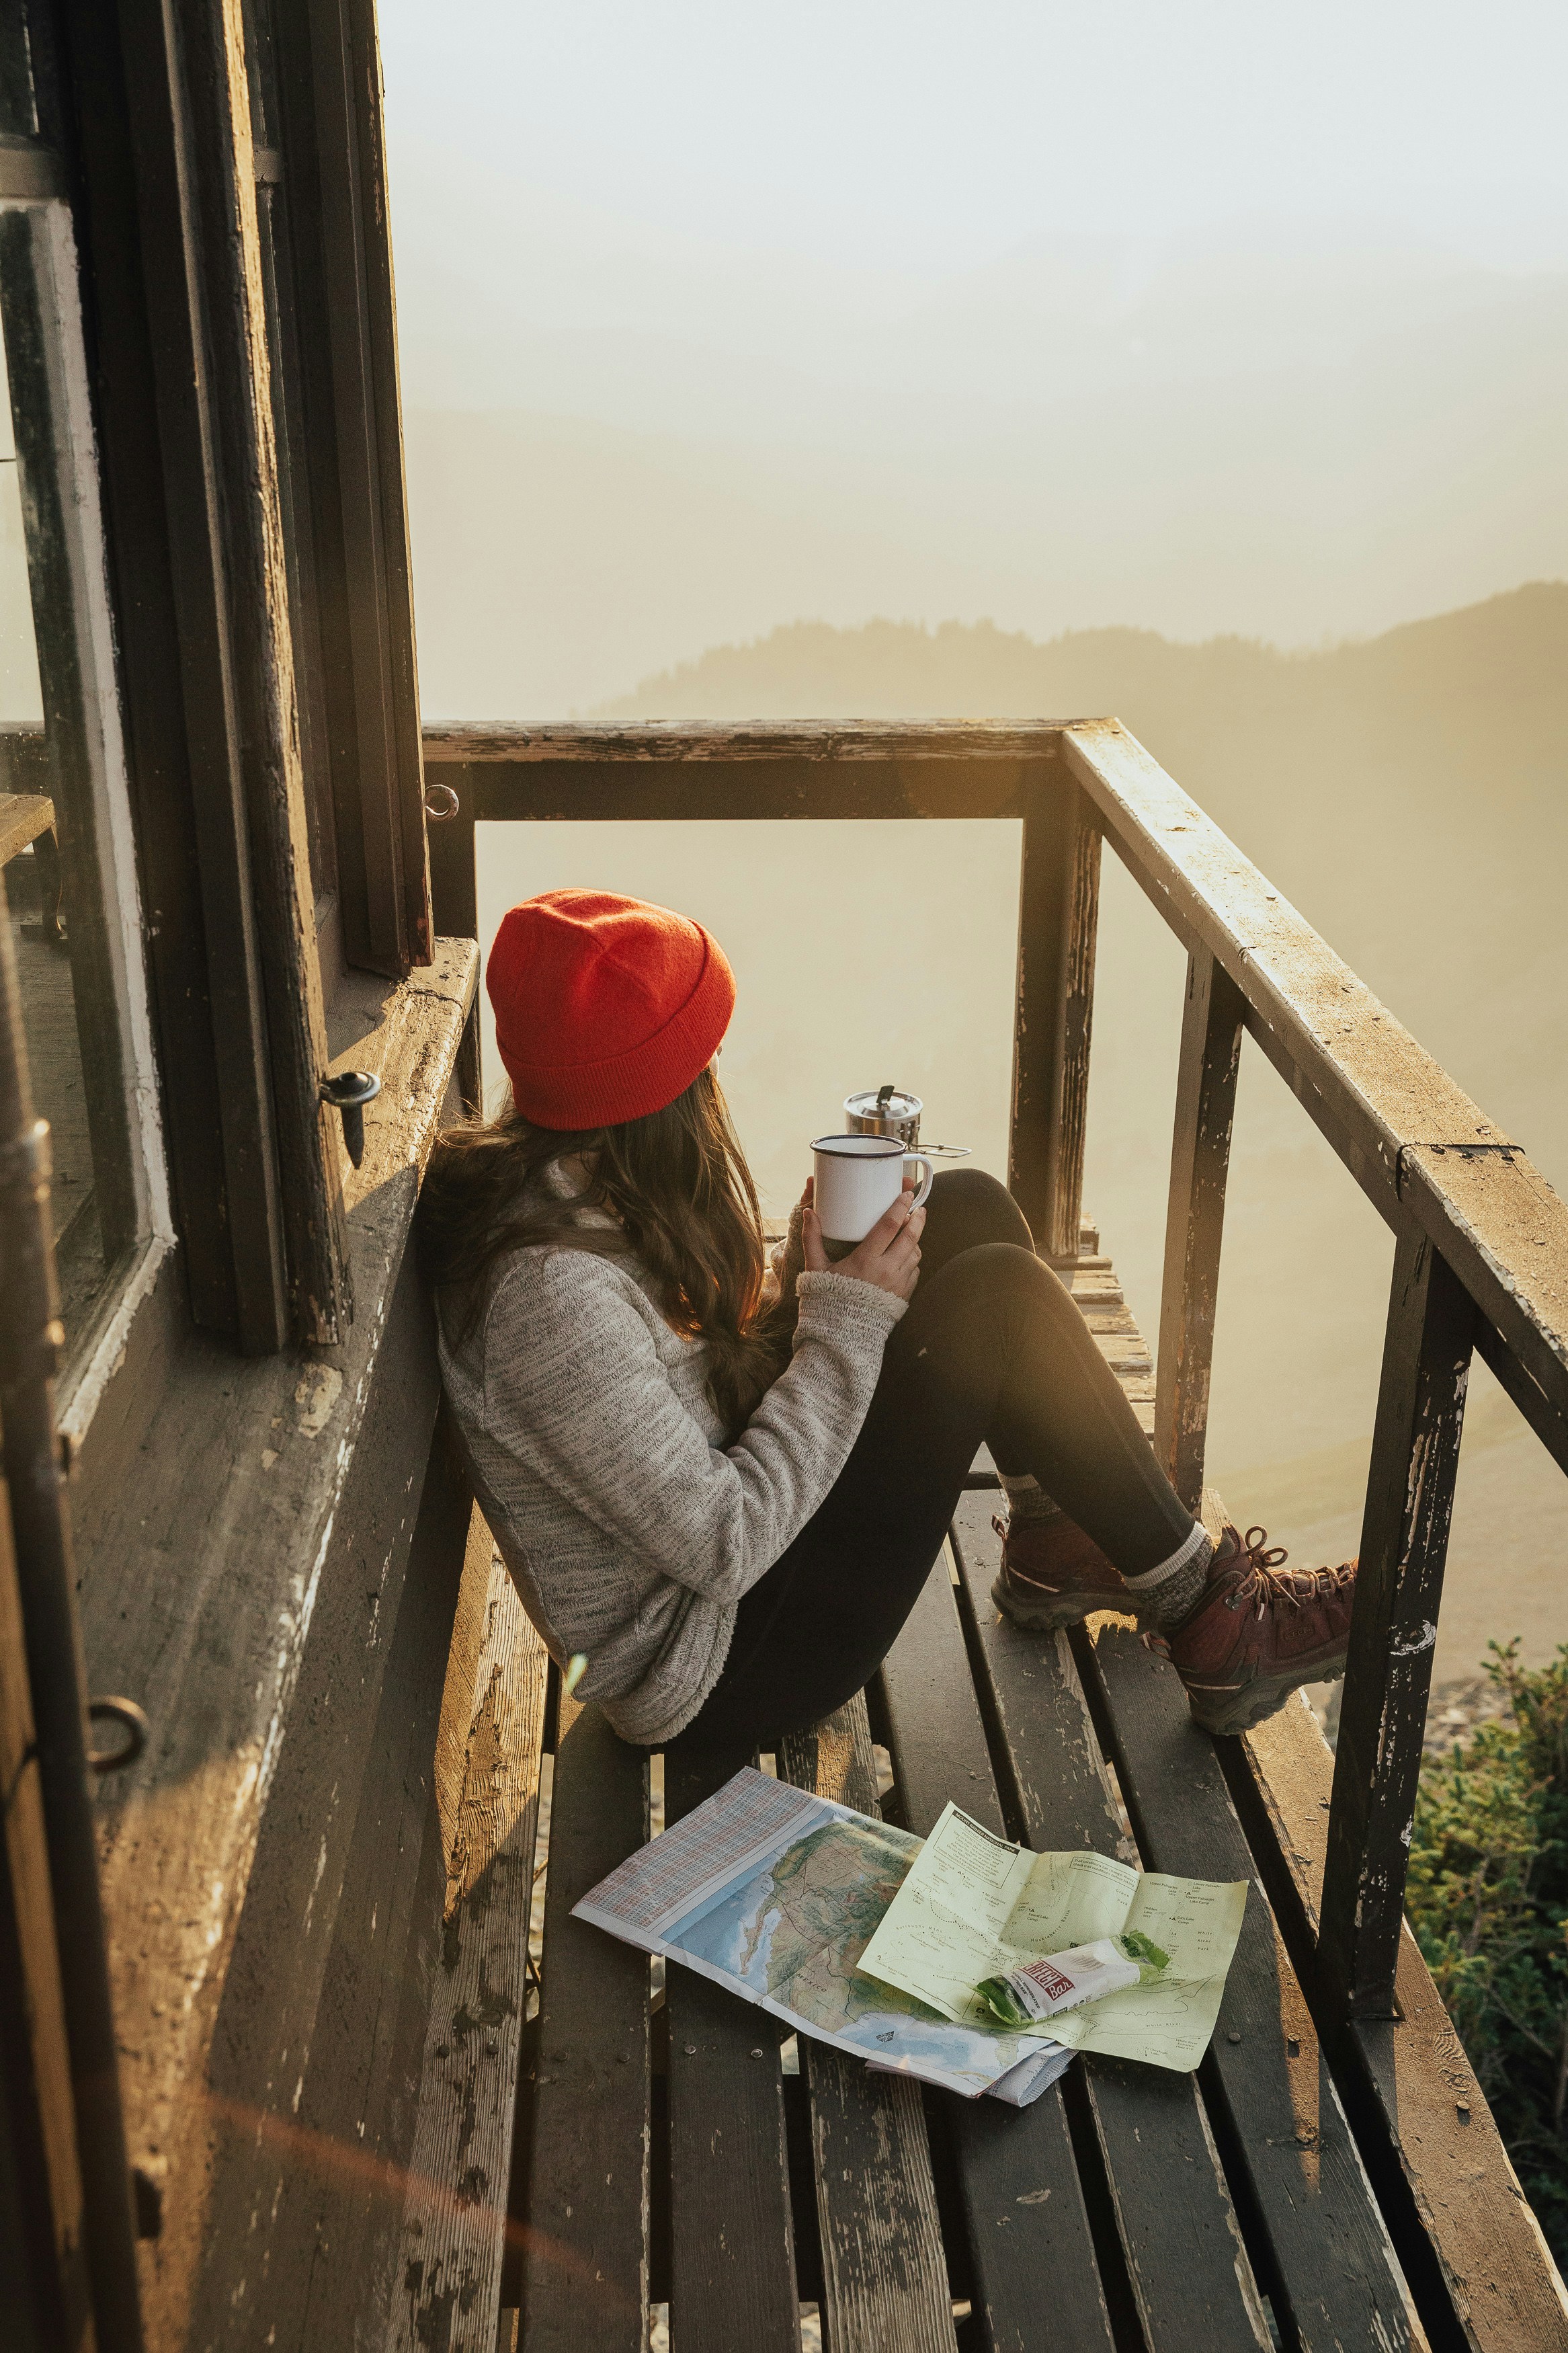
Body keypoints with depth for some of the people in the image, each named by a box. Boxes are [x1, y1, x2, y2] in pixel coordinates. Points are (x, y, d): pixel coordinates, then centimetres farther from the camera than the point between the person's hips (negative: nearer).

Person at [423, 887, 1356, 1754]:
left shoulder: (562, 1186, -2)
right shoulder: (553, 1291, -31)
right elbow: (724, 1547, -27)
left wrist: (804, 1283, -7)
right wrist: (848, 1319, -20)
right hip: (715, 1674, -9)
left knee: (968, 1209, 3)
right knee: (999, 1295, -17)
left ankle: (1052, 1543, 17)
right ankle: (1211, 1624, 0)